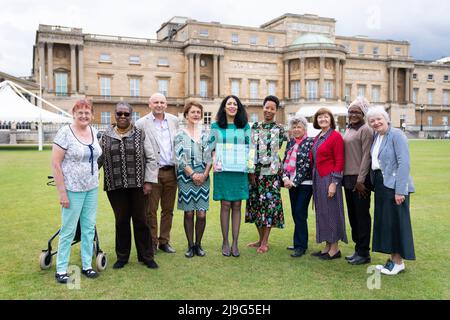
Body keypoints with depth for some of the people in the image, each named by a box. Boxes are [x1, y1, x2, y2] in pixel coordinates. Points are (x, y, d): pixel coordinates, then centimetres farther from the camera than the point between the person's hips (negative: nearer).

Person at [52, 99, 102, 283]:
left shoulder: (94, 131, 6)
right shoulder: (65, 133, -12)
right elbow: (55, 163, -13)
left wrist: (95, 181, 12)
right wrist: (62, 192, -15)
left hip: (92, 188, 6)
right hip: (73, 189, -6)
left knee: (89, 228, 12)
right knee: (69, 230, 3)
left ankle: (87, 265, 25)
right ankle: (61, 270, 17)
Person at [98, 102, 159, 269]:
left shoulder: (140, 134, 2)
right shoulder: (106, 136, 7)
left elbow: (151, 159, 1)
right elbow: (99, 159, 12)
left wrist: (148, 181, -5)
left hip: (138, 185, -1)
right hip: (115, 186, 1)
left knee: (141, 220, 6)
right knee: (121, 221, 9)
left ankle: (146, 256, 20)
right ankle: (122, 256, 25)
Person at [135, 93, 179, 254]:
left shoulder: (174, 120, 9)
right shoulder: (141, 123, -3)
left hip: (171, 172, 4)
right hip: (153, 173, -4)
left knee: (168, 210, 11)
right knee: (151, 210, 3)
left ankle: (164, 241, 24)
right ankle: (151, 242, 17)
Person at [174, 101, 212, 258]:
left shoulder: (206, 135, 9)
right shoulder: (180, 135, 2)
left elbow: (209, 157, 5)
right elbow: (180, 158, -5)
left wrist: (204, 175, -8)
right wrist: (193, 174, -12)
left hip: (203, 178, 2)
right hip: (186, 177, -2)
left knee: (201, 214, -1)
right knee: (189, 213, 2)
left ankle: (198, 244, 17)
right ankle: (190, 245, 16)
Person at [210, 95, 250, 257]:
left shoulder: (245, 126, 9)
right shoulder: (216, 126, 7)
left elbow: (248, 147, 11)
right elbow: (212, 146, 10)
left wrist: (249, 165, -1)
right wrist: (214, 161, -6)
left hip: (240, 170, 1)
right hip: (222, 170, -1)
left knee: (237, 206, 3)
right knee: (225, 205, 1)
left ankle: (235, 243, 10)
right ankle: (225, 242, 12)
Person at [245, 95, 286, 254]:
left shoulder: (279, 129, 1)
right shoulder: (255, 126, 9)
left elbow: (279, 149, 2)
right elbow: (251, 149, 4)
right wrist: (251, 171, -2)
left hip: (271, 171, -4)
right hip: (255, 170, 4)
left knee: (269, 203, -1)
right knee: (256, 203, 8)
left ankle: (265, 242, 8)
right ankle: (261, 239, 21)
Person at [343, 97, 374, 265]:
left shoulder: (365, 130, -10)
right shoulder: (348, 129, 14)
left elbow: (366, 156, -15)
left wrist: (361, 180, -18)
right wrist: (344, 176, 13)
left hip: (360, 179, -8)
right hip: (348, 178, 8)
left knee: (362, 215, 0)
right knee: (352, 215, 14)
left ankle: (364, 253, 10)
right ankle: (358, 249, 25)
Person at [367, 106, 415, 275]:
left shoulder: (396, 135, -13)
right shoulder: (376, 136, 10)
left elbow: (404, 163, -18)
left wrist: (400, 190, -22)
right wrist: (374, 182, 7)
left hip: (394, 185, -8)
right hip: (380, 185, 8)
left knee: (396, 222, 0)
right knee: (384, 221, 11)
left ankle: (398, 261, 13)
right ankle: (392, 258, 23)